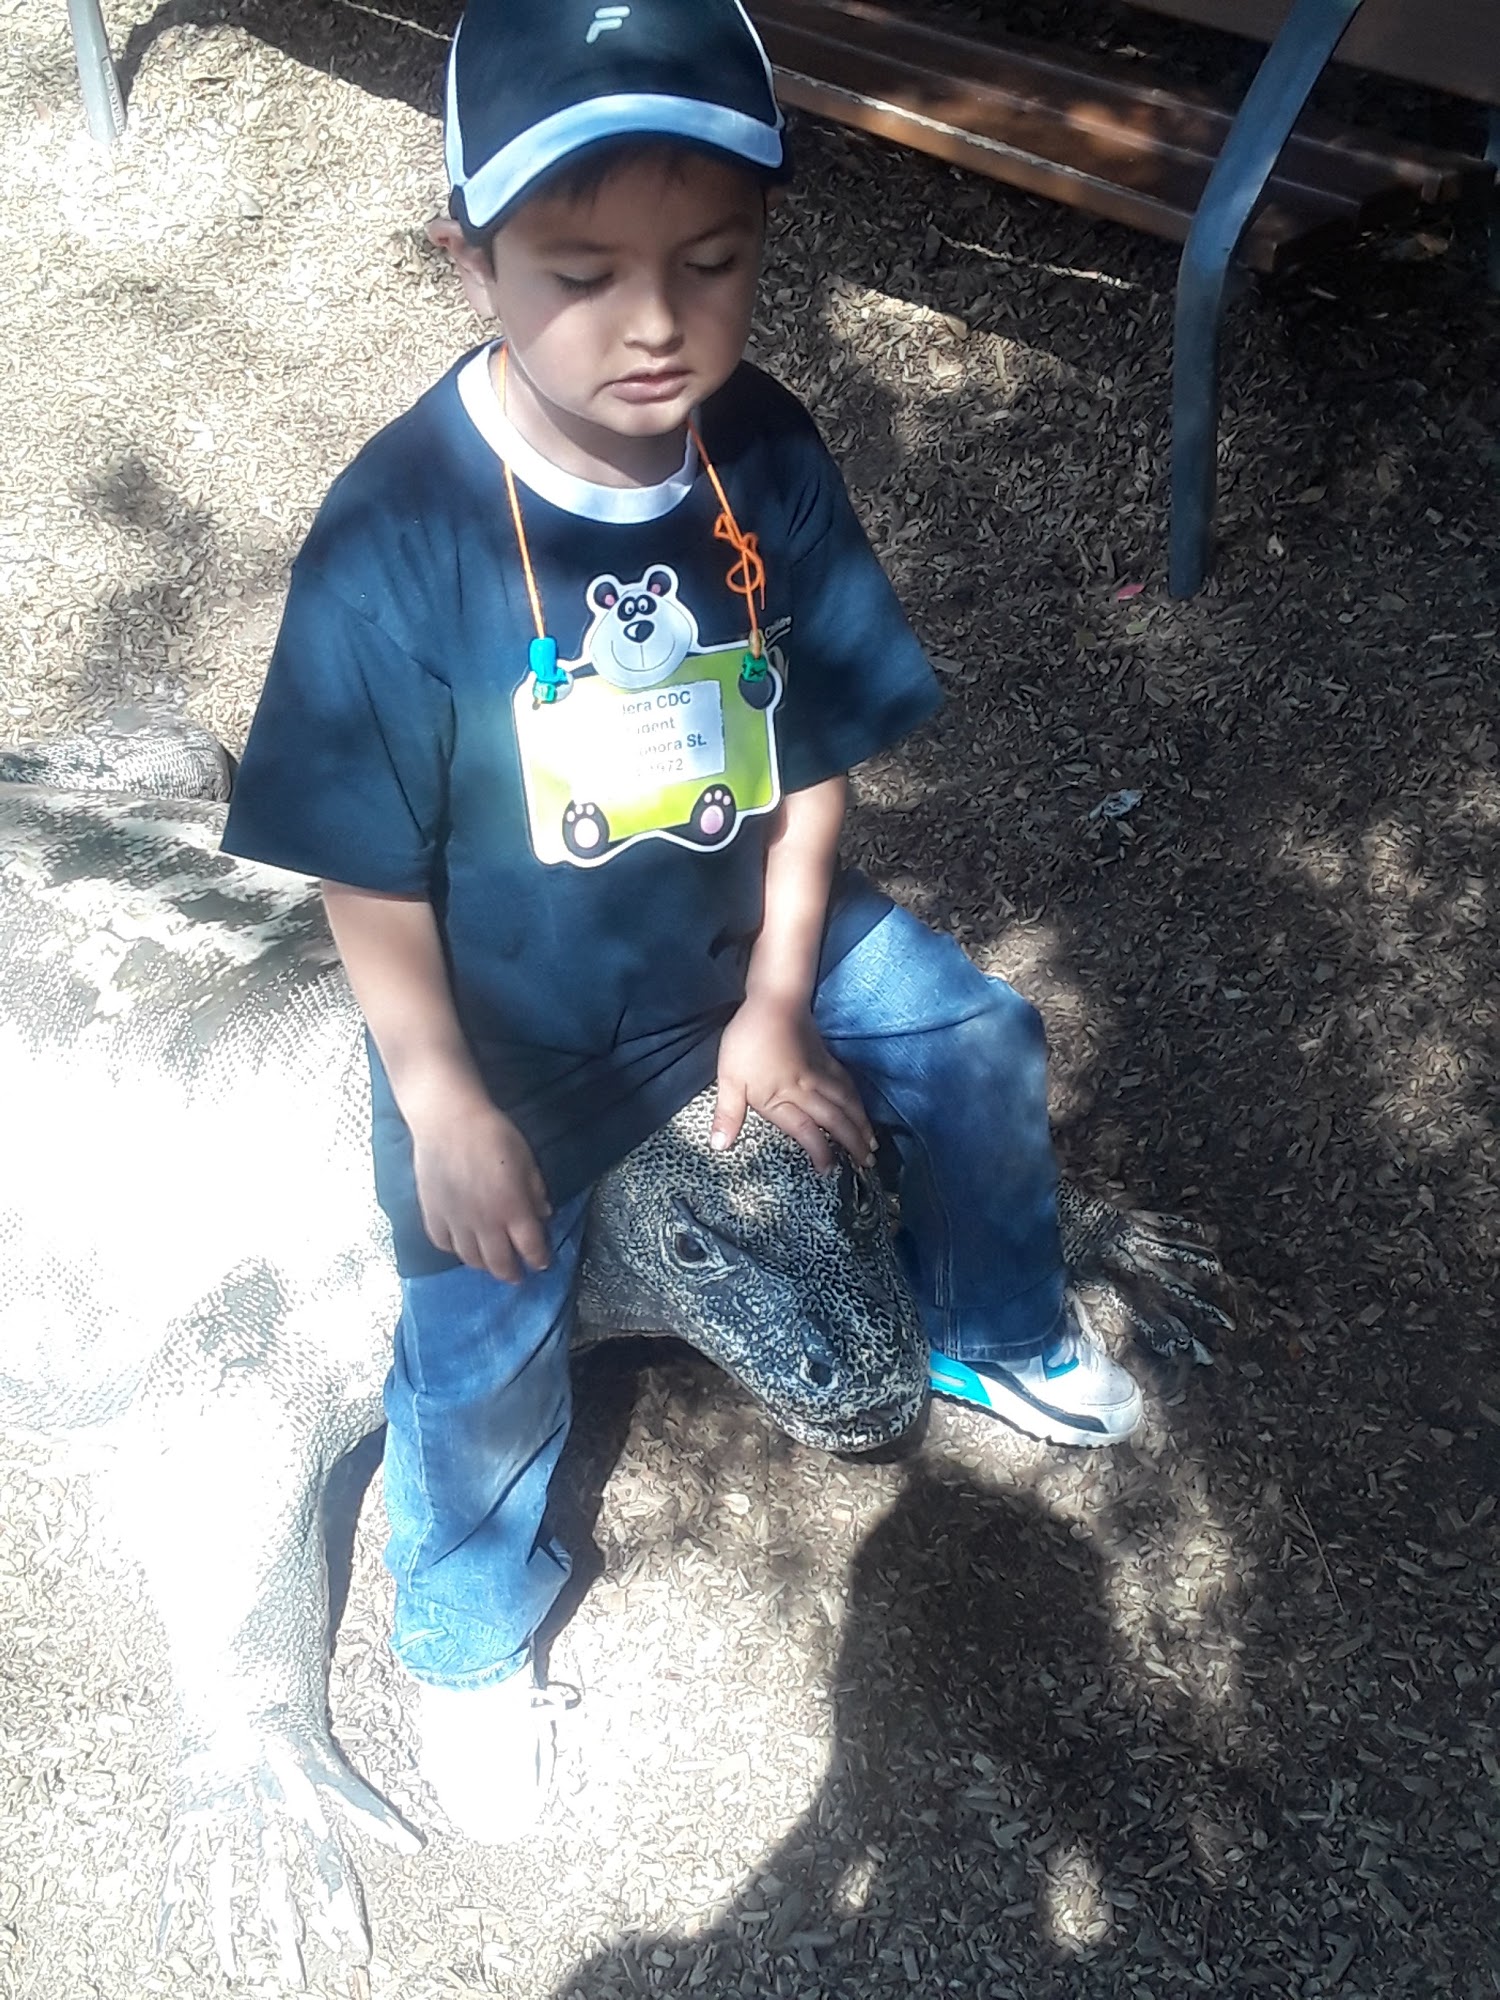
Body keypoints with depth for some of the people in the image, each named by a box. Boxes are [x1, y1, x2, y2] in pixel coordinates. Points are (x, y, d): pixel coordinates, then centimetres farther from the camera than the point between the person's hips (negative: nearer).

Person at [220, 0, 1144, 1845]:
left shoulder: (768, 459, -15)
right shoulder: (396, 542, -28)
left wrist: (775, 1002, -6)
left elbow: (813, 748, -5)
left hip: (743, 938, 5)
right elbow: (367, 863, -18)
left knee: (983, 1046, 9)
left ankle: (998, 1335, 39)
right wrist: (440, 1103, -15)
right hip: (509, 1020, -4)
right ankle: (466, 1636, 29)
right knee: (483, 1344, -5)